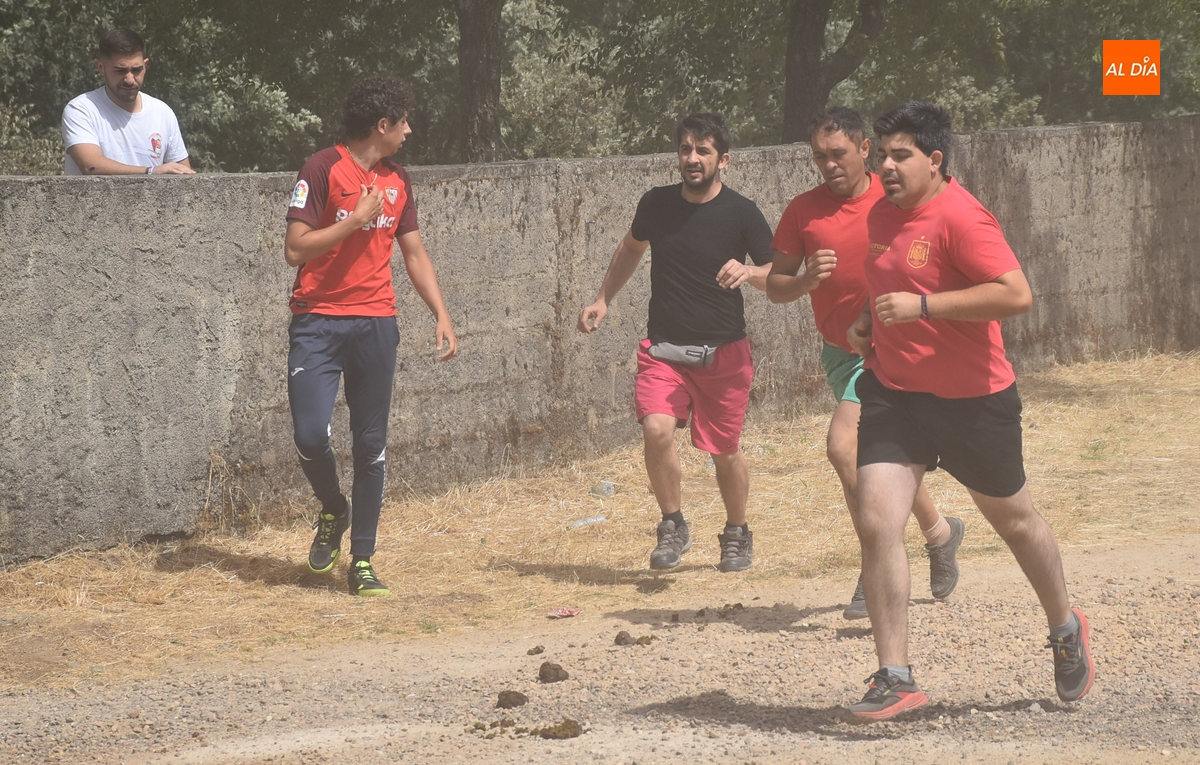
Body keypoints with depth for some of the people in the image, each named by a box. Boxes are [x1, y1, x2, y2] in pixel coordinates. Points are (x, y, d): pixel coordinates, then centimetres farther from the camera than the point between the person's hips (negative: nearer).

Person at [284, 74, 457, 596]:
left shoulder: (396, 180, 12)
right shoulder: (324, 169, -7)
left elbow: (414, 253, 19)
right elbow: (295, 248, -12)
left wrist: (441, 315, 9)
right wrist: (357, 219, -14)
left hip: (375, 323, 5)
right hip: (318, 321, -5)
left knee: (371, 445, 3)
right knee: (311, 435, -16)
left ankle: (362, 561, 10)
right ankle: (333, 512, 15)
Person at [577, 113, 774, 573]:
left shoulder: (741, 214, -7)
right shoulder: (656, 204, 1)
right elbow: (631, 248, 23)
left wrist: (750, 272, -27)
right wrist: (603, 300, 17)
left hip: (724, 350, -1)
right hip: (664, 346, 1)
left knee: (725, 450, 6)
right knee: (656, 429, -21)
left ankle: (737, 535, 33)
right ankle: (673, 526, 0)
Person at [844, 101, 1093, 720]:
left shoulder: (960, 217, -19)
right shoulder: (881, 215, 6)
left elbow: (1016, 295, -29)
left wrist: (920, 306, -29)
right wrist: (867, 322, 6)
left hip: (972, 400, -6)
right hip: (893, 391, 6)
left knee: (1012, 518, 15)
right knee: (876, 522, -12)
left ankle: (1066, 629, 42)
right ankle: (894, 679, -9)